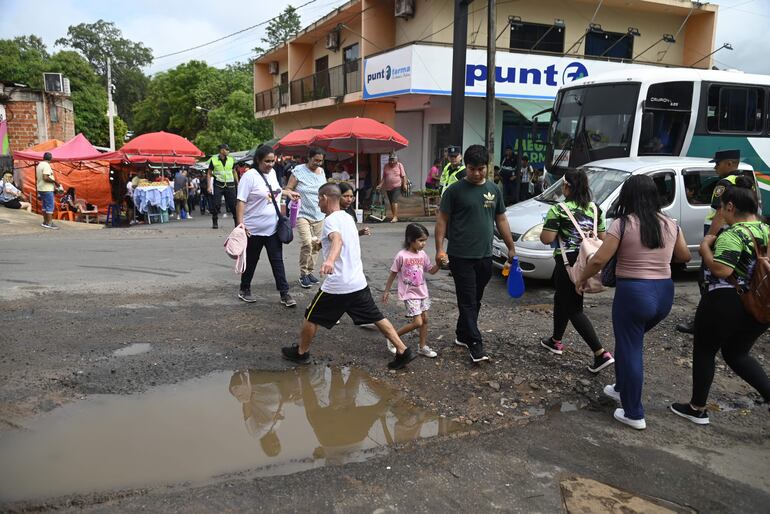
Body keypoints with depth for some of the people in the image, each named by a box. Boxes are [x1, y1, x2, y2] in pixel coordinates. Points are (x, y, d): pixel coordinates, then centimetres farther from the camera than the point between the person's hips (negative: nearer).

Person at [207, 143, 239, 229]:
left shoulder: (231, 160, 9)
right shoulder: (214, 160, 1)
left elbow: (234, 172, 19)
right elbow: (209, 174, 4)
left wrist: (237, 184, 16)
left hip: (230, 185, 2)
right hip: (218, 185, -2)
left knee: (233, 204, -1)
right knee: (216, 204, -4)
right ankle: (215, 222, 8)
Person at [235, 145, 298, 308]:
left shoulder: (272, 173, 7)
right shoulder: (250, 176, -15)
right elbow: (241, 201, -19)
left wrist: (287, 192, 18)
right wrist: (240, 223, -26)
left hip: (273, 228, 6)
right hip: (254, 229, -5)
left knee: (277, 261, 4)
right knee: (251, 261, 10)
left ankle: (284, 294, 7)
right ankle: (244, 290, 29)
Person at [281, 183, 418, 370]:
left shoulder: (331, 220, -13)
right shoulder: (348, 217, 14)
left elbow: (337, 240, -35)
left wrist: (330, 260, -54)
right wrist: (321, 243, 50)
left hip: (337, 284, -8)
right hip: (359, 282, 8)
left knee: (311, 317, 12)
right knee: (377, 317, 12)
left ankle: (301, 352, 27)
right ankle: (403, 351, 9)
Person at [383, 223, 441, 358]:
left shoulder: (423, 254, 0)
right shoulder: (402, 256, -17)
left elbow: (431, 271, 8)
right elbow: (393, 274, -8)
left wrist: (439, 263, -11)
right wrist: (386, 291, -1)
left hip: (422, 293, 7)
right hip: (409, 294, -6)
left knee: (424, 319, 11)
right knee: (417, 323, -10)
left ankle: (423, 347, 26)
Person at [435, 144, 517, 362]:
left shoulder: (493, 190, 10)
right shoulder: (455, 190, -5)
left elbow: (501, 219, 17)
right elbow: (442, 220, -4)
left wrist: (511, 247, 16)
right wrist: (440, 248, -12)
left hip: (485, 256, 5)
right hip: (461, 256, -5)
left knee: (475, 300, 13)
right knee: (467, 301, -4)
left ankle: (462, 335, 28)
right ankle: (475, 344, -2)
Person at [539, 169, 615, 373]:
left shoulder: (558, 210, -14)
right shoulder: (595, 208, 5)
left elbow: (547, 239, -16)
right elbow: (601, 237, 11)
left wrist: (543, 231, 5)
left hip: (568, 264, -7)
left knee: (573, 309, -1)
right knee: (562, 300, 23)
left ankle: (601, 354, -8)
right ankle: (555, 341, 36)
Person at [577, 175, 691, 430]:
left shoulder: (624, 224, -11)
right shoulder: (670, 224, 5)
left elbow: (599, 260, -15)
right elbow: (685, 256, 19)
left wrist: (582, 279, 1)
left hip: (633, 292, -6)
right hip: (664, 292, 6)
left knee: (629, 348, 5)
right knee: (632, 342, 26)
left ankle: (634, 414, 12)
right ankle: (622, 387, 42)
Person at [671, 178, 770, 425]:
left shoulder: (733, 234, -17)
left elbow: (721, 270, -26)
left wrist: (705, 246, -12)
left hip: (726, 304, -8)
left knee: (704, 352, 9)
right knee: (737, 353, 23)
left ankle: (697, 409, 18)